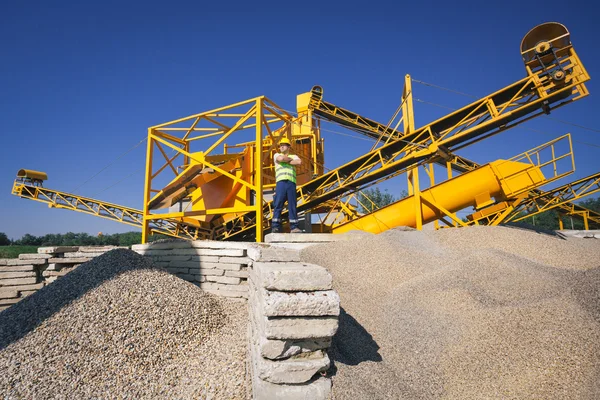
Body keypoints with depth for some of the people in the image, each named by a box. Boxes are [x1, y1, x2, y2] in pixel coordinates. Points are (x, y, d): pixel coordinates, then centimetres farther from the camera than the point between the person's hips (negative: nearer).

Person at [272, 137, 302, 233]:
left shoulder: (294, 156, 23)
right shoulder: (277, 155, 21)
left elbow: (299, 162, -1)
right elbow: (281, 159, -4)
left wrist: (286, 161, 3)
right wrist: (290, 159, 12)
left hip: (291, 182, 1)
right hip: (281, 182, -1)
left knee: (292, 205, -2)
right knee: (278, 205, -8)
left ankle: (294, 227, -2)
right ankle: (276, 226, -10)